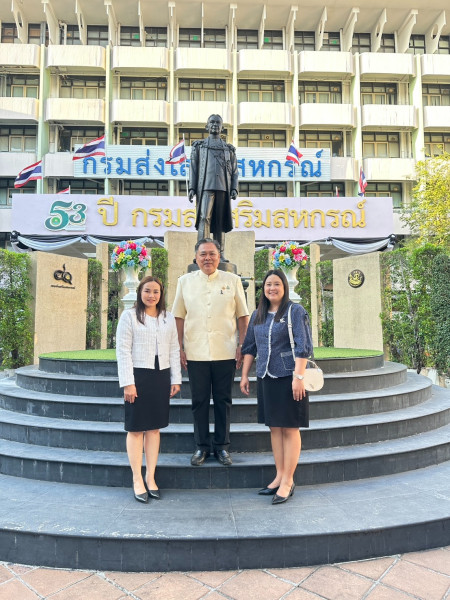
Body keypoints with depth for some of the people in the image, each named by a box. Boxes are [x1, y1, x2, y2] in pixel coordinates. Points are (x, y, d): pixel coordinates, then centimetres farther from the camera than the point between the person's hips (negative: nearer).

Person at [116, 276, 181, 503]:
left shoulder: (168, 318, 10)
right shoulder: (129, 316, -2)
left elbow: (174, 350, 12)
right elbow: (123, 350, -6)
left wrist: (175, 379, 7)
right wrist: (128, 382, -12)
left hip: (161, 377, 4)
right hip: (138, 375, -4)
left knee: (154, 428, 11)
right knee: (136, 429, 3)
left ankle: (150, 477, 23)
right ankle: (137, 480, 14)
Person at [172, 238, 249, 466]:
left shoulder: (232, 281, 4)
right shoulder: (185, 281, 7)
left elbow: (242, 316, 5)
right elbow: (179, 317, 7)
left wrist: (242, 346, -1)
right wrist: (179, 348, 2)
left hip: (225, 353, 0)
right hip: (196, 353, 1)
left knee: (223, 400, 8)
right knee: (199, 401, 9)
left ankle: (222, 446, 23)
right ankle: (202, 446, 24)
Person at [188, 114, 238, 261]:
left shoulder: (229, 148, 21)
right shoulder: (199, 146, 18)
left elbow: (234, 171, 15)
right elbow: (193, 168, 10)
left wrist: (234, 189, -1)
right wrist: (192, 188, -2)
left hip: (223, 188, 2)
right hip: (206, 187, -2)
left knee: (220, 221, 0)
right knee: (204, 218, -15)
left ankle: (220, 254, 1)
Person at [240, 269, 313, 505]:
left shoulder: (295, 311, -5)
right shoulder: (257, 315, 11)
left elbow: (303, 346, -12)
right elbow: (249, 346, 15)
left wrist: (298, 377, -19)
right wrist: (244, 375, 12)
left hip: (289, 378, -6)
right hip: (266, 378, 6)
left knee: (290, 429, 2)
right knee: (274, 428, 12)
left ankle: (288, 481, 13)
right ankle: (280, 476, 24)